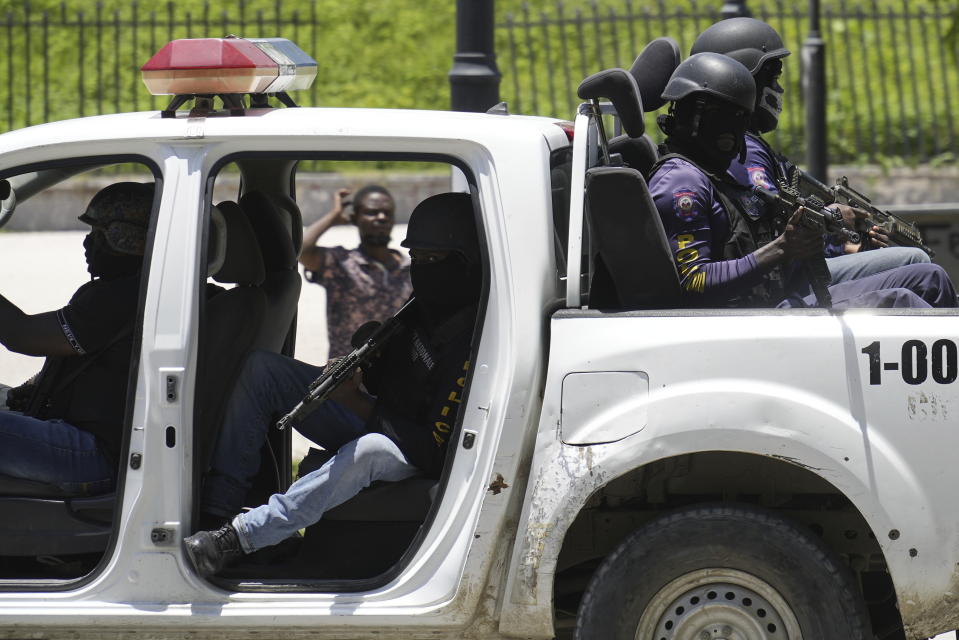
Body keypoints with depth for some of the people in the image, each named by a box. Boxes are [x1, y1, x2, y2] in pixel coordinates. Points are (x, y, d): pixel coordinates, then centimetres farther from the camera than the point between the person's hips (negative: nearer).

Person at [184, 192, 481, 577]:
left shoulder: (474, 341, -24)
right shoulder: (427, 306, 2)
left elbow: (437, 451, -27)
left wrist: (359, 405, -27)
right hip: (371, 418, 9)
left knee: (369, 451, -45)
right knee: (260, 369, -1)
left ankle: (234, 539, -48)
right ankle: (217, 507, -12)